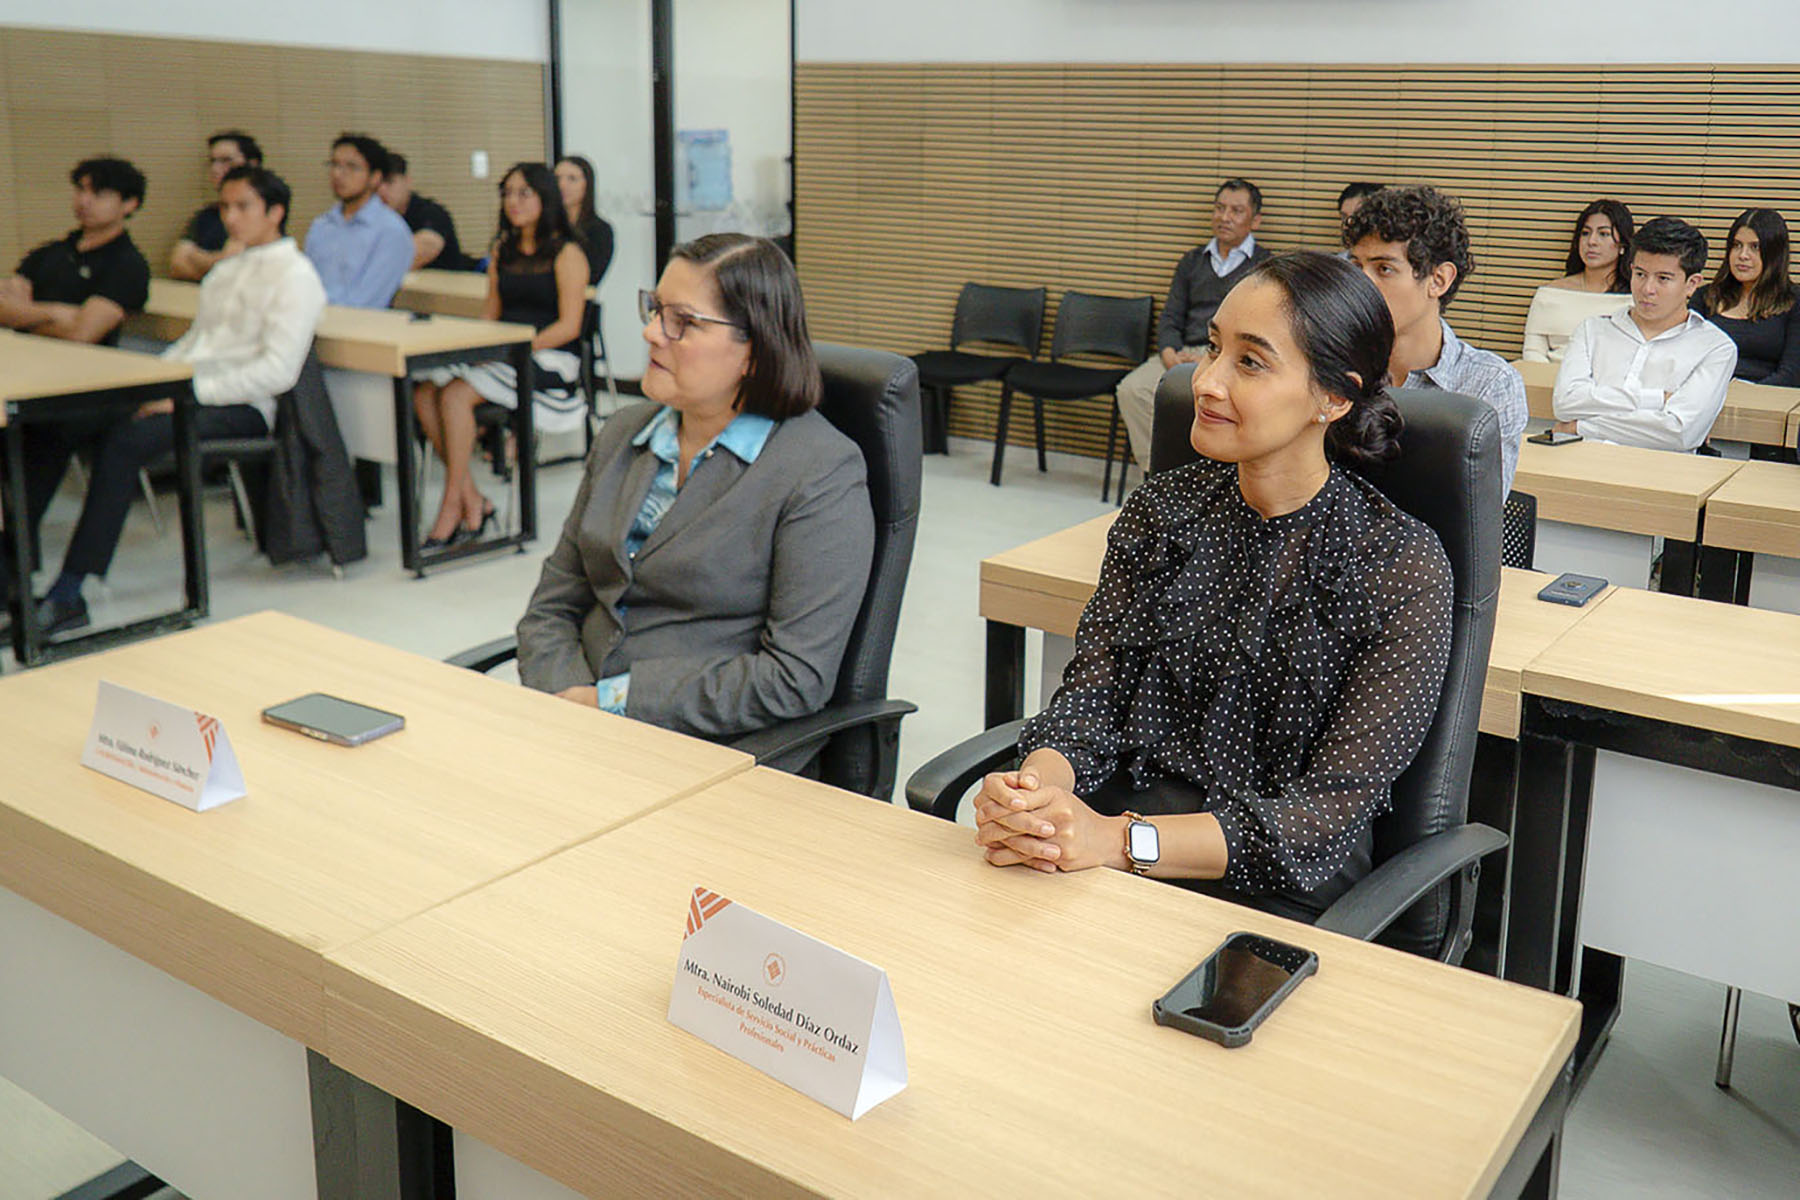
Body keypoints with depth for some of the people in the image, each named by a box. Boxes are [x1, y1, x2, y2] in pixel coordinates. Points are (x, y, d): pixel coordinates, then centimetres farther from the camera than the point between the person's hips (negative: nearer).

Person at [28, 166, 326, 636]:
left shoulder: (295, 275, -4)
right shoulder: (226, 270, 23)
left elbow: (278, 371, -14)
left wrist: (187, 392, -18)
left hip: (241, 405, -8)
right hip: (189, 388, 8)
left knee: (124, 440, -31)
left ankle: (68, 595, -30)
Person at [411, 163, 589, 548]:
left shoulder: (567, 254, -3)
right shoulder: (503, 250, 19)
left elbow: (569, 326, -10)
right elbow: (491, 313, 20)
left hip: (551, 359, -7)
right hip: (504, 355, 7)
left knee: (456, 395, -28)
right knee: (424, 392, -19)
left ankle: (452, 507, -18)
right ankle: (473, 501, -15)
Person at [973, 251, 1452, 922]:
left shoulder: (1402, 568, -11)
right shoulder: (1164, 508, 4)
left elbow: (1337, 805, -15)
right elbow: (1092, 690, 1)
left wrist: (1121, 841, -29)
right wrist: (1034, 790, -24)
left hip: (1275, 877, -4)